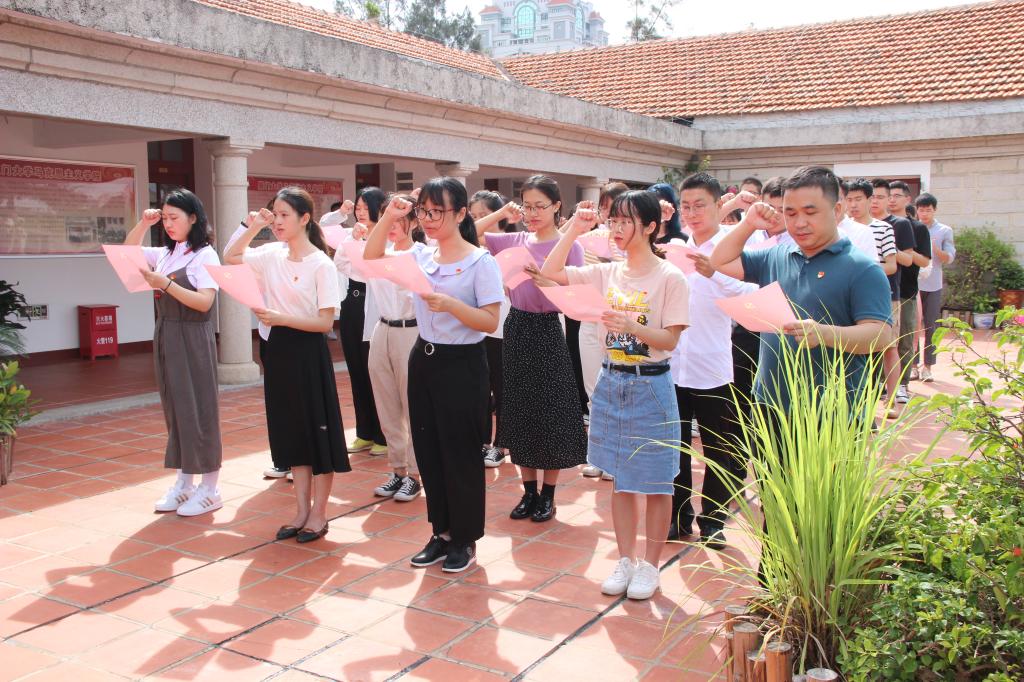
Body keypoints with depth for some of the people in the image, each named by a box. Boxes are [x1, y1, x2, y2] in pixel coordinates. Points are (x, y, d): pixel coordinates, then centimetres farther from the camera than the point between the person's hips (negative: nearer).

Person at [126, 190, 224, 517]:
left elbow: (204, 302, -17)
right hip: (165, 336, 7)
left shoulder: (205, 255, -9)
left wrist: (166, 284, -24)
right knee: (175, 409, 11)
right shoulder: (165, 254, 11)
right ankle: (183, 483, 20)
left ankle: (209, 489, 8)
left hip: (193, 338, -7)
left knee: (198, 410, -1)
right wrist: (144, 223, 8)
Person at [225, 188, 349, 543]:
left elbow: (325, 321, -15)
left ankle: (318, 513, 16)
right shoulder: (271, 255, 5)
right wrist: (255, 226, 4)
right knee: (291, 431, 13)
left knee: (317, 430, 4)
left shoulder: (321, 264, -12)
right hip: (278, 349, 6)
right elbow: (231, 257, 17)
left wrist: (280, 318, -24)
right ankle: (301, 510, 24)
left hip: (308, 352, -6)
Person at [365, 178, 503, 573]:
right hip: (424, 359, 6)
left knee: (460, 453, 3)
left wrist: (450, 304, -29)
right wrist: (388, 218, -8)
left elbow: (490, 321, -15)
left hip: (462, 364, -6)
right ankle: (442, 533, 26)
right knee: (428, 451, 12)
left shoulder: (481, 262, -11)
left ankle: (465, 540, 19)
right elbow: (371, 260, 3)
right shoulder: (421, 257, 6)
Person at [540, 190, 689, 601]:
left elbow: (670, 339, -13)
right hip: (612, 383, 5)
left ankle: (650, 566, 21)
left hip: (651, 385, -5)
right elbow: (550, 273, 1)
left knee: (655, 482, 6)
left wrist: (633, 327, -30)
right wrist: (574, 230, -5)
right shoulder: (607, 273, 4)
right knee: (620, 479, 14)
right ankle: (626, 560, 27)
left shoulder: (669, 277, -10)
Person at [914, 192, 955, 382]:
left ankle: (927, 366, 8)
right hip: (913, 284, 0)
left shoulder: (945, 231, 4)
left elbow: (949, 258, -1)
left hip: (933, 286, 0)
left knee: (931, 327, 1)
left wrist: (935, 249, -19)